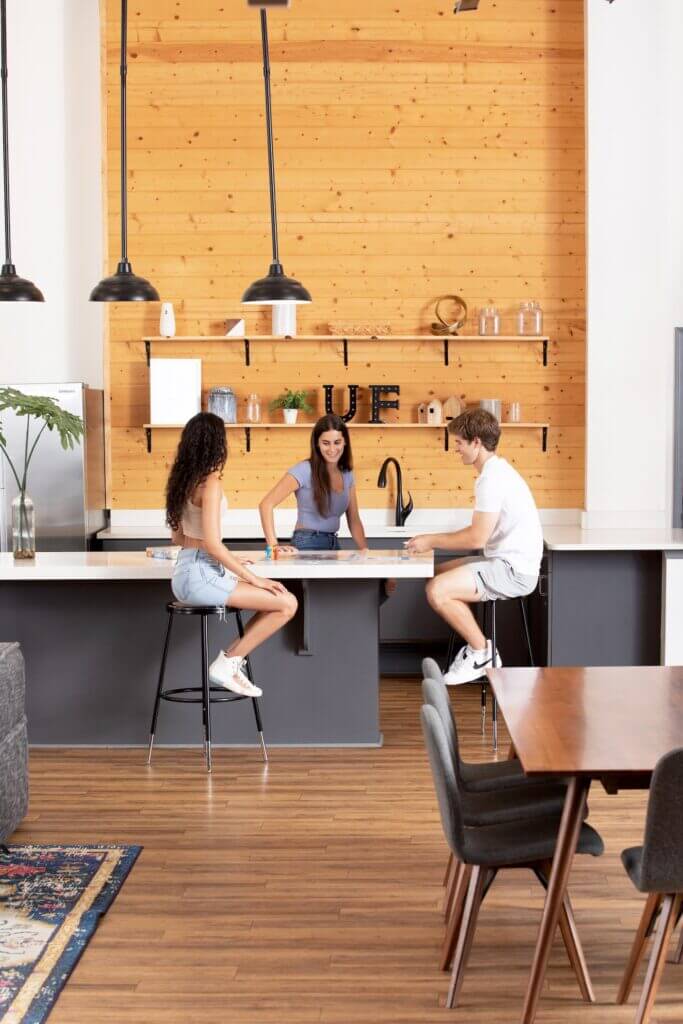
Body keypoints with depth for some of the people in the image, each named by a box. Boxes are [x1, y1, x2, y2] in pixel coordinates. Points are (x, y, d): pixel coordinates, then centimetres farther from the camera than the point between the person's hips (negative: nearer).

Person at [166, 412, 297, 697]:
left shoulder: (182, 479, 12)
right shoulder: (210, 483, -15)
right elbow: (213, 544, -21)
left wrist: (229, 560, 24)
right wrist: (254, 579, -13)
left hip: (187, 572, 10)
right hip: (200, 577, -10)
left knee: (278, 599, 13)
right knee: (287, 604, -11)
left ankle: (231, 658, 8)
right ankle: (227, 664, -5)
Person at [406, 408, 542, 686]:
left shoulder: (492, 479, -19)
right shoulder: (496, 471, 14)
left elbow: (477, 538, -21)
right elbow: (479, 531, 17)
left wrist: (433, 541, -8)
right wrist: (434, 539, 11)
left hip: (513, 570, -11)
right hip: (506, 562, 11)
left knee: (437, 590, -21)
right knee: (437, 575, 16)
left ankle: (481, 652, -3)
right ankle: (478, 646, 15)